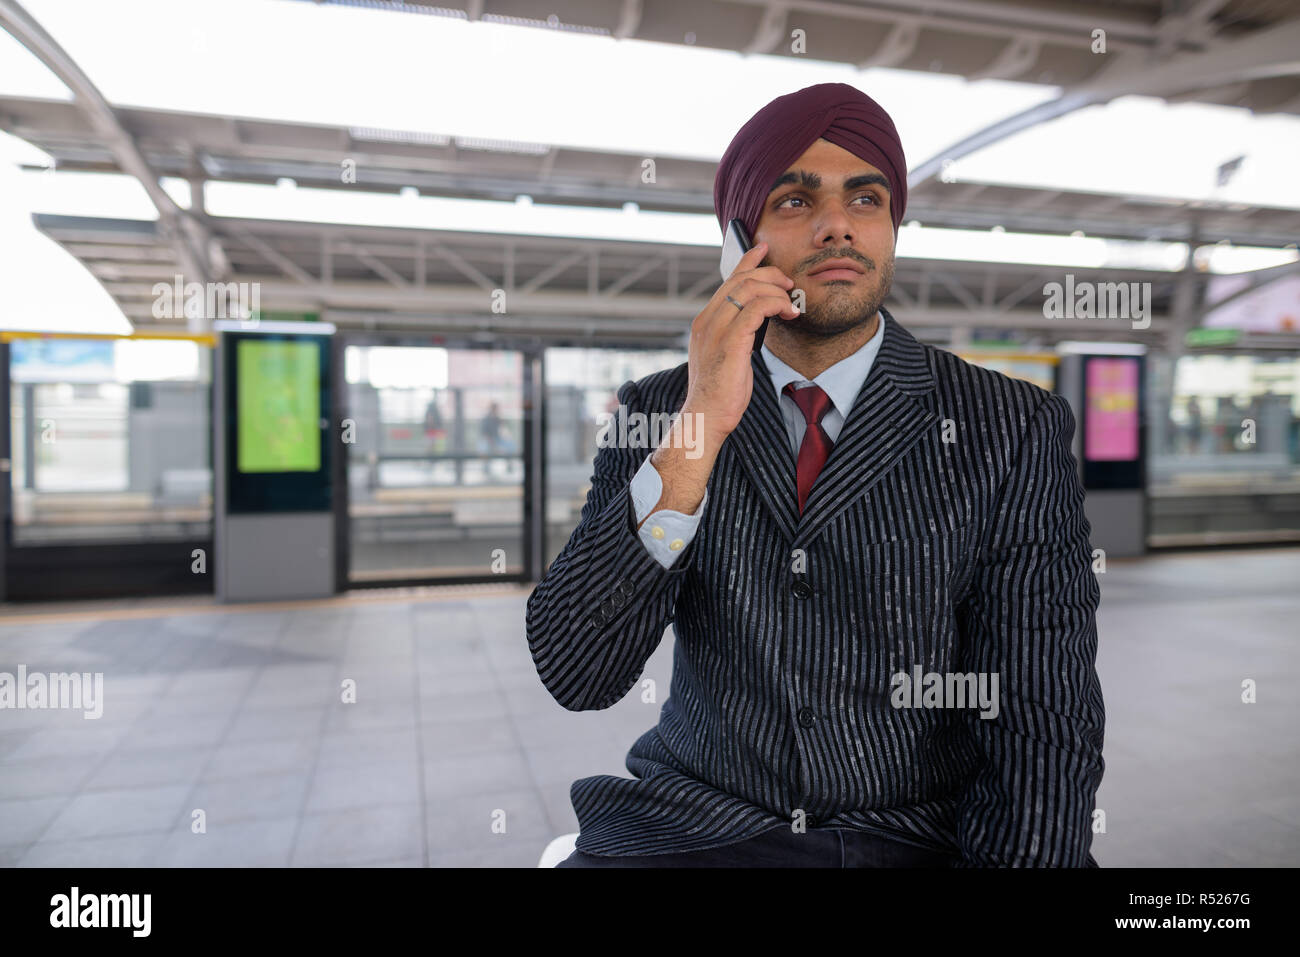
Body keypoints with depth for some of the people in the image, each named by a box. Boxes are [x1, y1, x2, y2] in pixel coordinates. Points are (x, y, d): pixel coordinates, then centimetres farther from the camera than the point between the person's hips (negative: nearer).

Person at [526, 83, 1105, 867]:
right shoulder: (656, 413, 0)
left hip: (927, 834, 1)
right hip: (699, 825, 0)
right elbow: (576, 677, -11)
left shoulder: (1013, 430, -3)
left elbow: (1043, 721, -5)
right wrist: (699, 428, -20)